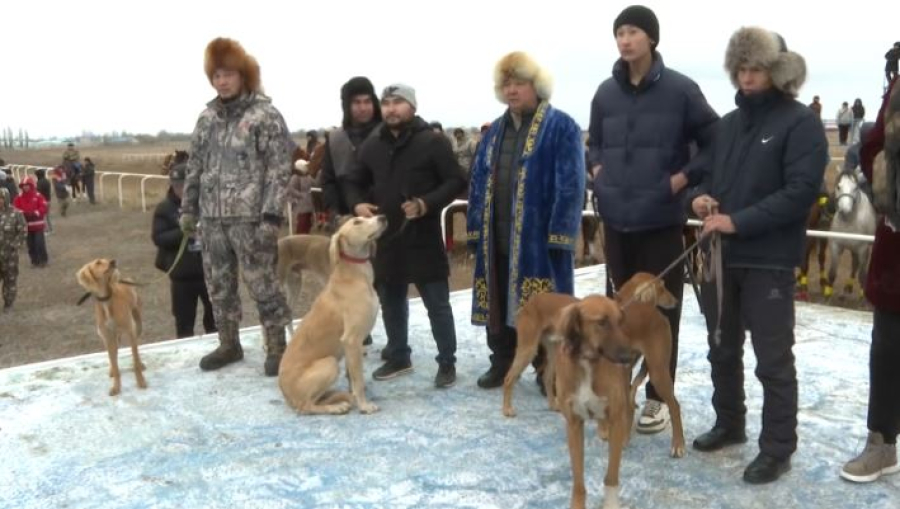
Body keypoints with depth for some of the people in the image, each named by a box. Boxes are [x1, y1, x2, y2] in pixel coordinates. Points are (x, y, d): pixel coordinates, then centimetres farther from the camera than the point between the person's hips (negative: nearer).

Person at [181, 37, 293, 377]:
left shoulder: (265, 114, -7)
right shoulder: (208, 116, 12)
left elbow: (279, 169, -11)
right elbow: (195, 165, 17)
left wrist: (271, 215, -18)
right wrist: (188, 208, 13)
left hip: (250, 217, -6)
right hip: (212, 217, 6)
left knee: (262, 285, -1)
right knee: (218, 285, 13)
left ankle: (276, 347, 12)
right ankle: (229, 344, 27)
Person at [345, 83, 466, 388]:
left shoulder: (433, 141, -6)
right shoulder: (371, 146, 10)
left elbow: (455, 181, -8)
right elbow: (354, 182, 19)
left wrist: (427, 204, -21)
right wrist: (358, 204, -3)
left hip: (424, 238, -5)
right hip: (385, 238, 5)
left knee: (437, 303, 2)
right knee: (391, 301, 15)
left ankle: (447, 363, 15)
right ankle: (398, 358, 31)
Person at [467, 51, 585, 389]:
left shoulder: (561, 127, -5)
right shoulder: (495, 130, 15)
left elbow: (570, 185, -11)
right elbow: (478, 181, 15)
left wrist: (559, 235, -17)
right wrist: (475, 229, 9)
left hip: (539, 236, -6)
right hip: (497, 236, 6)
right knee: (498, 301, 13)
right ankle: (501, 363, 28)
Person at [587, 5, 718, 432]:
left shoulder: (680, 89, -7)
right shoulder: (606, 92, 7)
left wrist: (684, 178, -9)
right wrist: (598, 170, 6)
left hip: (662, 219, -4)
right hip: (616, 218, 5)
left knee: (661, 310, 4)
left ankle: (657, 397, 17)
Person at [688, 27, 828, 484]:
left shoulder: (801, 123, -7)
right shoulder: (729, 123, 13)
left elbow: (801, 192, -16)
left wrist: (738, 221, -21)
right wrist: (700, 197, -3)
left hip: (769, 261, -6)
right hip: (721, 256, 7)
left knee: (773, 359, 2)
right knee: (722, 349, 17)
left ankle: (778, 448, 15)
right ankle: (729, 424, 34)